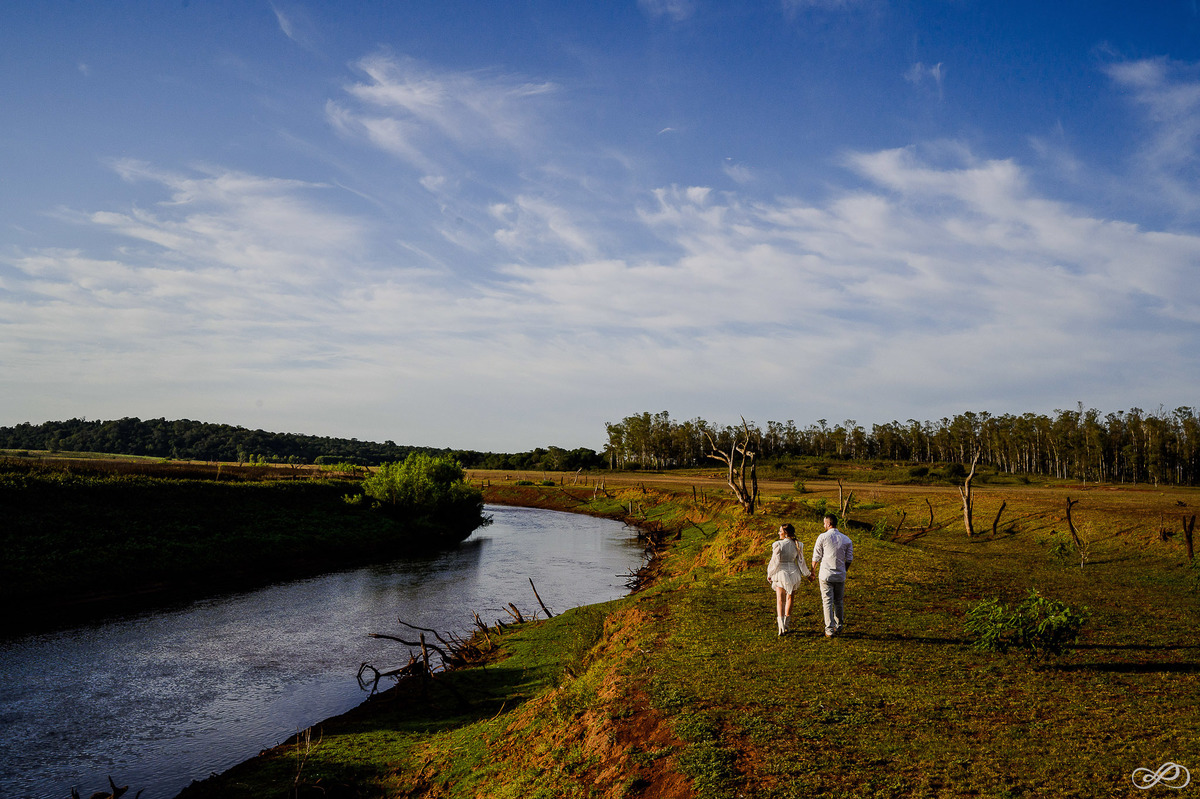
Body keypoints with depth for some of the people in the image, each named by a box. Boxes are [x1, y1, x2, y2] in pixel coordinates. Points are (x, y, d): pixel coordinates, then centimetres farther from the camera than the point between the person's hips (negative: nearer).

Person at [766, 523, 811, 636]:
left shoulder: (778, 544, -13)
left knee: (780, 599, -3)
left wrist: (769, 574, 1)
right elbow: (801, 562, 2)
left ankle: (781, 625, -18)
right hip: (793, 572, 4)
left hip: (781, 572, -4)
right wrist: (807, 574, 16)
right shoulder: (797, 545, -1)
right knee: (789, 598, 18)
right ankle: (786, 624, 25)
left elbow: (775, 561, -11)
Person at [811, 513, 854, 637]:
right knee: (838, 601, 17)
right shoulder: (846, 539, 3)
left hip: (826, 575, -3)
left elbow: (816, 557, -3)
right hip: (840, 576, 4)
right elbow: (849, 559, 5)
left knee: (827, 602, 0)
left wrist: (812, 572, 10)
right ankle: (838, 626, 28)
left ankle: (829, 630, -1)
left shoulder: (822, 537, -7)